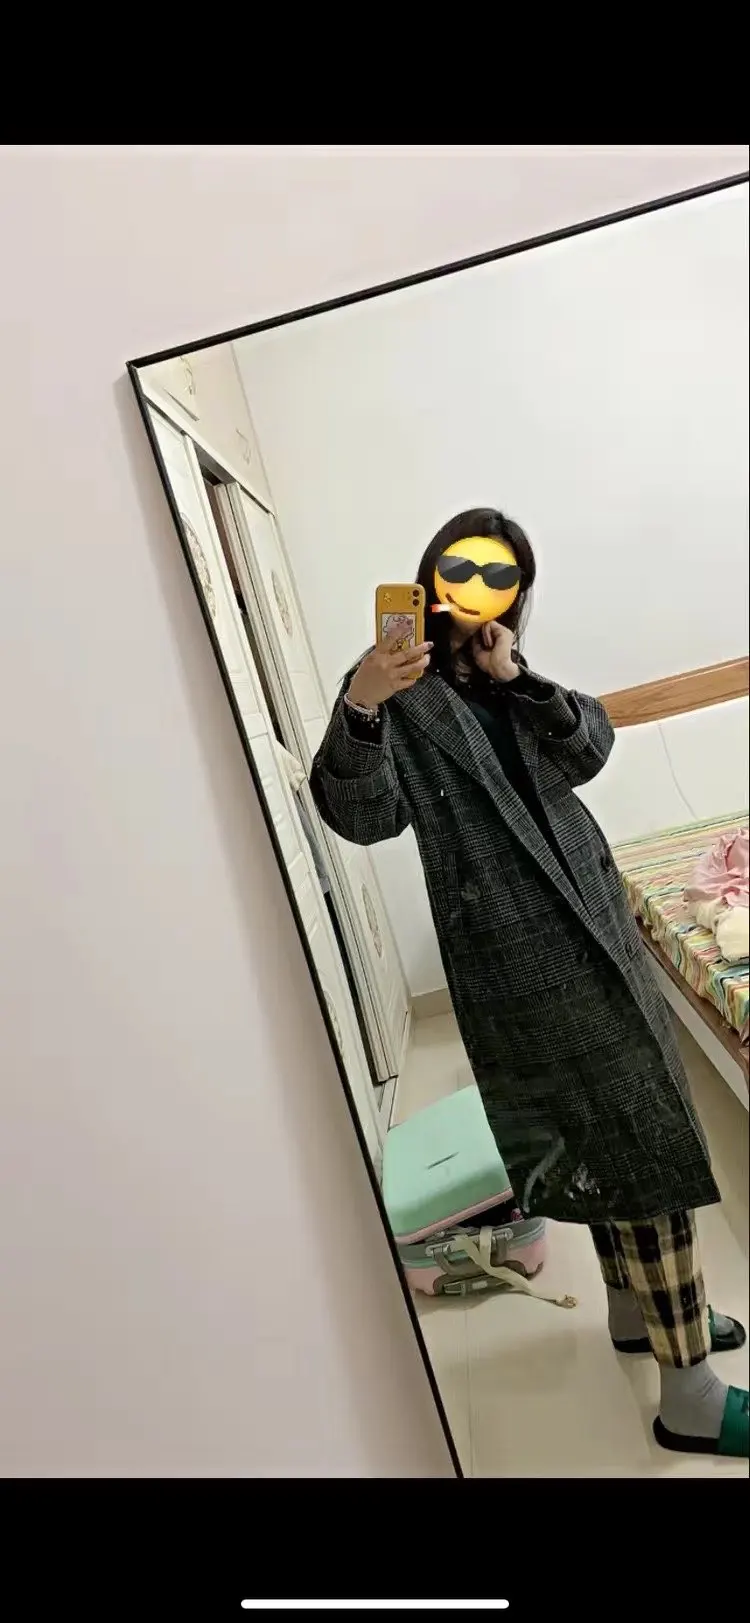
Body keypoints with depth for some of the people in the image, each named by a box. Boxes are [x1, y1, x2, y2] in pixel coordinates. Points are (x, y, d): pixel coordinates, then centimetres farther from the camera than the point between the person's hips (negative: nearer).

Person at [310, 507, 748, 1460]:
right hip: (519, 956, -8)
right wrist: (358, 709, -41)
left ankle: (640, 1311, 43)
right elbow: (363, 816, -24)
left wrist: (517, 678, -13)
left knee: (610, 1147, 21)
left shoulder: (501, 673, 13)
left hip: (587, 924, 8)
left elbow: (588, 750, 1)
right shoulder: (400, 686, -9)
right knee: (648, 1157, -2)